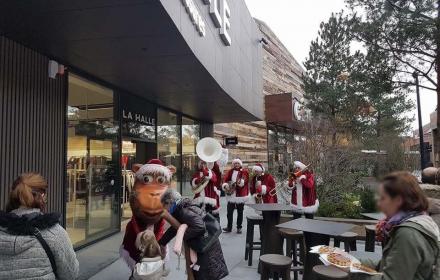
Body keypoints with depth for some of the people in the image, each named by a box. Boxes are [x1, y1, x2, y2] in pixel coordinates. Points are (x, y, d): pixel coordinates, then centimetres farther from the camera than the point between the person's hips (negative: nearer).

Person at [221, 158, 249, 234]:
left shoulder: (244, 172, 1)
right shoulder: (230, 171, 8)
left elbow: (245, 181, -11)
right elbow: (225, 180, 2)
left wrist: (241, 182, -32)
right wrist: (225, 185, -18)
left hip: (241, 195, -2)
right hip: (231, 195, 2)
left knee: (240, 212, 8)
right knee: (229, 211, 2)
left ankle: (239, 227, 19)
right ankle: (229, 227, 13)